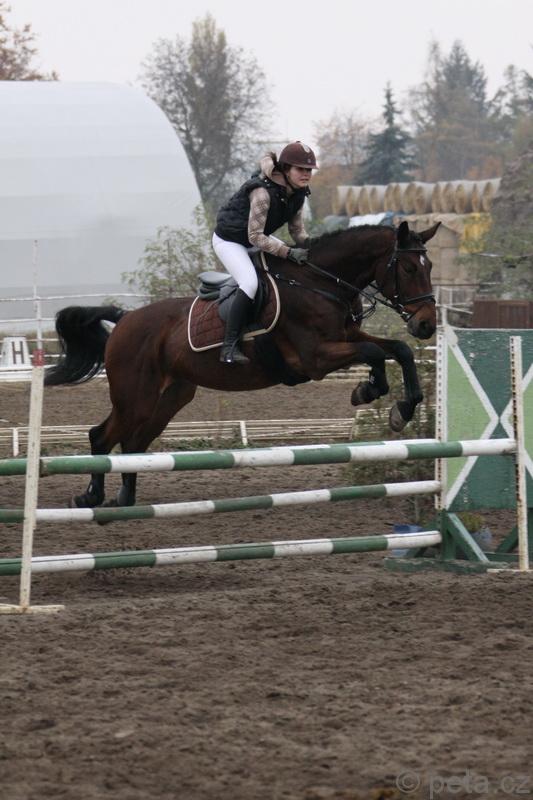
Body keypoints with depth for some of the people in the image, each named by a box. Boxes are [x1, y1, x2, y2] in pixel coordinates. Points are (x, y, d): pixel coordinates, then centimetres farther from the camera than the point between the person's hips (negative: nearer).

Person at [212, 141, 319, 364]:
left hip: (257, 239, 9)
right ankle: (229, 347, -28)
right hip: (229, 240, -9)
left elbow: (298, 231, 2)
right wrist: (289, 252, -35)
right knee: (250, 283, -30)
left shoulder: (298, 193, -7)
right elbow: (255, 237, -31)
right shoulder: (263, 192, -33)